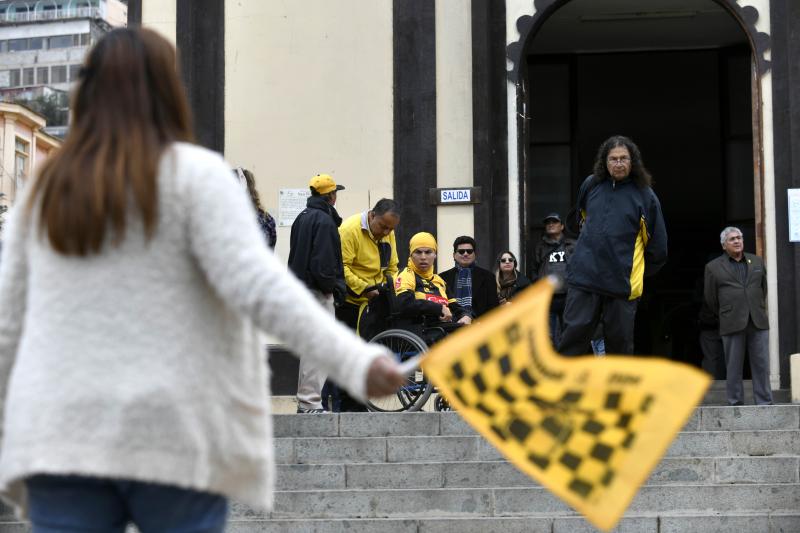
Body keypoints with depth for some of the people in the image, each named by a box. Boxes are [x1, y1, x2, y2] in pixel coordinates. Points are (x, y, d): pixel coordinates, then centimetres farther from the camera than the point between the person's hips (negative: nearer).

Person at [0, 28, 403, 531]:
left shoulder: (44, 190, 11)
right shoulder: (194, 174, -3)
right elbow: (256, 283, -17)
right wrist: (356, 362, -22)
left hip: (62, 434, 4)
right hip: (174, 432, -3)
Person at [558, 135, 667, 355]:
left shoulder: (645, 196, -1)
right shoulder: (591, 185, 7)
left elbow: (658, 245, 5)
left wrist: (641, 272, 10)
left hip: (623, 282, -1)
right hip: (583, 277, 2)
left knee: (620, 340, 6)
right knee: (574, 333, -3)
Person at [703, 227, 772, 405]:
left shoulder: (757, 262, 14)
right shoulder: (713, 267, 6)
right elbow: (710, 298, 10)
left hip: (758, 322, 2)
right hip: (732, 324, -2)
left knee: (762, 364, -1)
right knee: (733, 367, -1)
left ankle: (764, 403, 2)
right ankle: (736, 403, 3)